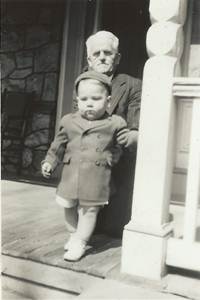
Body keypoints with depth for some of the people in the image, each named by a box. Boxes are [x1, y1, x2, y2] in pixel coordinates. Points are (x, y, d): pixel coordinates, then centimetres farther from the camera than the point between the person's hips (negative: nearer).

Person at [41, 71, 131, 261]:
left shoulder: (115, 124, -3)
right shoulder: (69, 121, 6)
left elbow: (120, 145, 6)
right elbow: (58, 145, 15)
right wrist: (49, 162, 13)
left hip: (96, 176, -3)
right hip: (71, 174, 3)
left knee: (89, 209, 2)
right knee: (69, 206, 14)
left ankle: (80, 242, 16)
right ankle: (73, 235, 35)